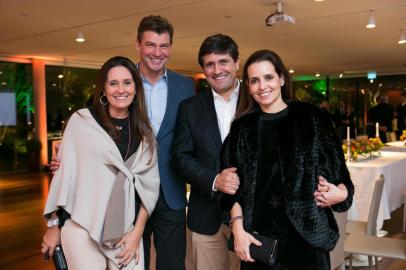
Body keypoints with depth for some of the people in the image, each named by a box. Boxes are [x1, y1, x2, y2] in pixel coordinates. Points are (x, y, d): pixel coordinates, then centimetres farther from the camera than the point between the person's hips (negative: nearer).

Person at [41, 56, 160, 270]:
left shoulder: (144, 132, 5)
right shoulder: (81, 121, -3)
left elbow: (149, 183, 5)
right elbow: (64, 173, -1)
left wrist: (138, 231, 0)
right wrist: (54, 224, 2)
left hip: (127, 231, 3)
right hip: (83, 228, -2)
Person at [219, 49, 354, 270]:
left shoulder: (311, 117, -1)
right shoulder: (242, 127, 3)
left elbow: (336, 169, 2)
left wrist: (342, 192, -17)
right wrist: (238, 228, -7)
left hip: (306, 233, -1)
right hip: (258, 236, 2)